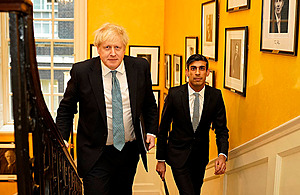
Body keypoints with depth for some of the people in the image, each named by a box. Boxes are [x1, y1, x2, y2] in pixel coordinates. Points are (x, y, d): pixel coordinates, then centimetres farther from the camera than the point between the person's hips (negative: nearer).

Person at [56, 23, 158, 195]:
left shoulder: (140, 67, -4)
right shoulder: (81, 71, -11)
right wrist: (62, 140, -7)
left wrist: (151, 131, 3)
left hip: (130, 151, 3)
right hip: (96, 154, -3)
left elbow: (149, 104, 11)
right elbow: (66, 109, 1)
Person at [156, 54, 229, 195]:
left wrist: (222, 154, -22)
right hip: (178, 154, -3)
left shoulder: (216, 96, -7)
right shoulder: (175, 94, -13)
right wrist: (161, 160, -3)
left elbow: (221, 129, -4)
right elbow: (163, 128, -5)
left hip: (200, 156, 3)